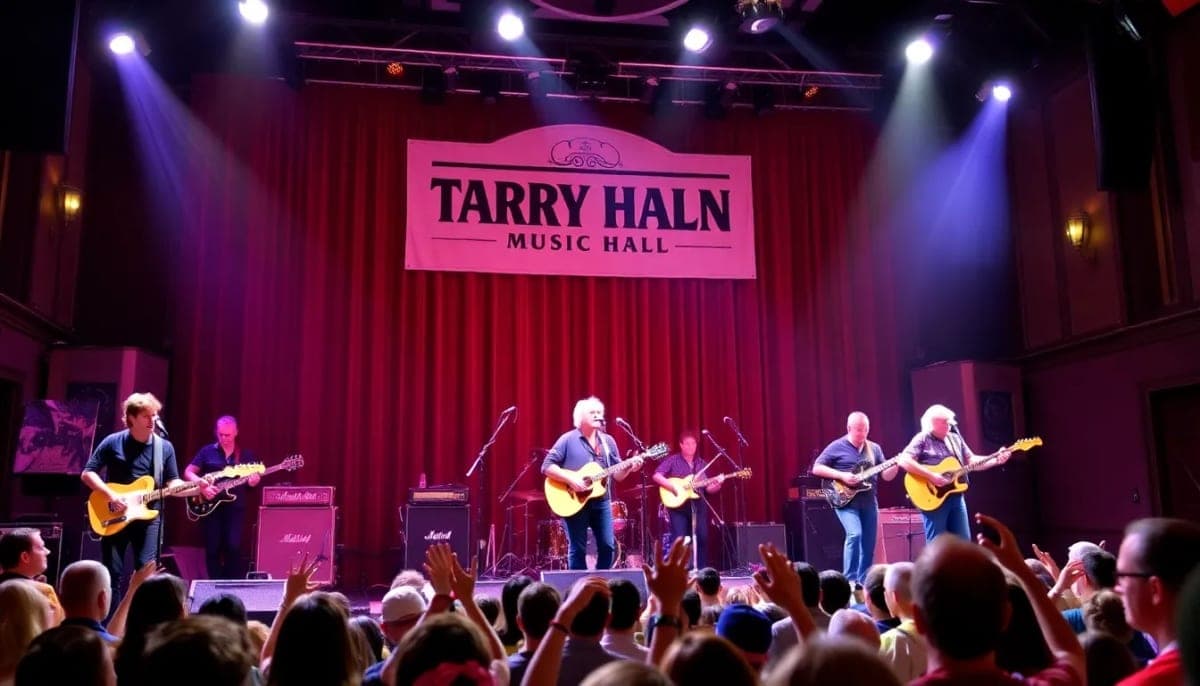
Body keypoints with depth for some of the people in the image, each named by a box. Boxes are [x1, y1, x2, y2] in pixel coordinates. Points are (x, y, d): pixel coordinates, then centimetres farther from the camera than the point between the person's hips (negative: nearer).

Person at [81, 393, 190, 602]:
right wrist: (111, 495, -15)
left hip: (149, 517, 1)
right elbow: (87, 473, -1)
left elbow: (172, 483, 5)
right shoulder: (113, 442, -2)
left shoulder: (165, 447, 4)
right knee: (112, 573, 2)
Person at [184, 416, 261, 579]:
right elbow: (188, 473, 4)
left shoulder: (245, 455, 8)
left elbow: (254, 477, 10)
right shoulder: (207, 451, 4)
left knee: (234, 546, -9)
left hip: (235, 506, 0)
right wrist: (202, 485, -14)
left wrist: (254, 479, -14)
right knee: (212, 548, 2)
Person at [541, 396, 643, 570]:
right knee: (578, 549, 0)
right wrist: (570, 478, -20)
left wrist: (630, 467, -12)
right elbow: (547, 466, -9)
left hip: (601, 501, 5)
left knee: (608, 545, 4)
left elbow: (617, 475, 8)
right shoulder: (568, 440, -5)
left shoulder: (608, 441, 9)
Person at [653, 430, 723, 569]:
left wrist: (717, 484, -7)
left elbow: (708, 488, 12)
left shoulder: (700, 464, 13)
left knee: (702, 538, 4)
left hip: (698, 505, 5)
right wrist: (673, 487, -19)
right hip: (678, 505, -5)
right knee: (679, 539, -10)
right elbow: (657, 476, -11)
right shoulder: (672, 461, -1)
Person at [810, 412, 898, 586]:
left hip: (869, 501, 5)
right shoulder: (836, 447, -4)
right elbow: (816, 468, -6)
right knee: (854, 534, -23)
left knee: (868, 545, 6)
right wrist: (842, 476, -15)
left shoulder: (874, 448, 11)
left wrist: (896, 465, -12)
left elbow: (886, 476, 9)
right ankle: (850, 580, -14)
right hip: (845, 500, -5)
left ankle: (863, 581, 18)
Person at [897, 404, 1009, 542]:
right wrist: (931, 475, -23)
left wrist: (996, 460, 0)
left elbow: (971, 461, 15)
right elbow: (904, 461, -18)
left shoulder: (955, 438, 15)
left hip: (956, 497, 7)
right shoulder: (922, 439, -6)